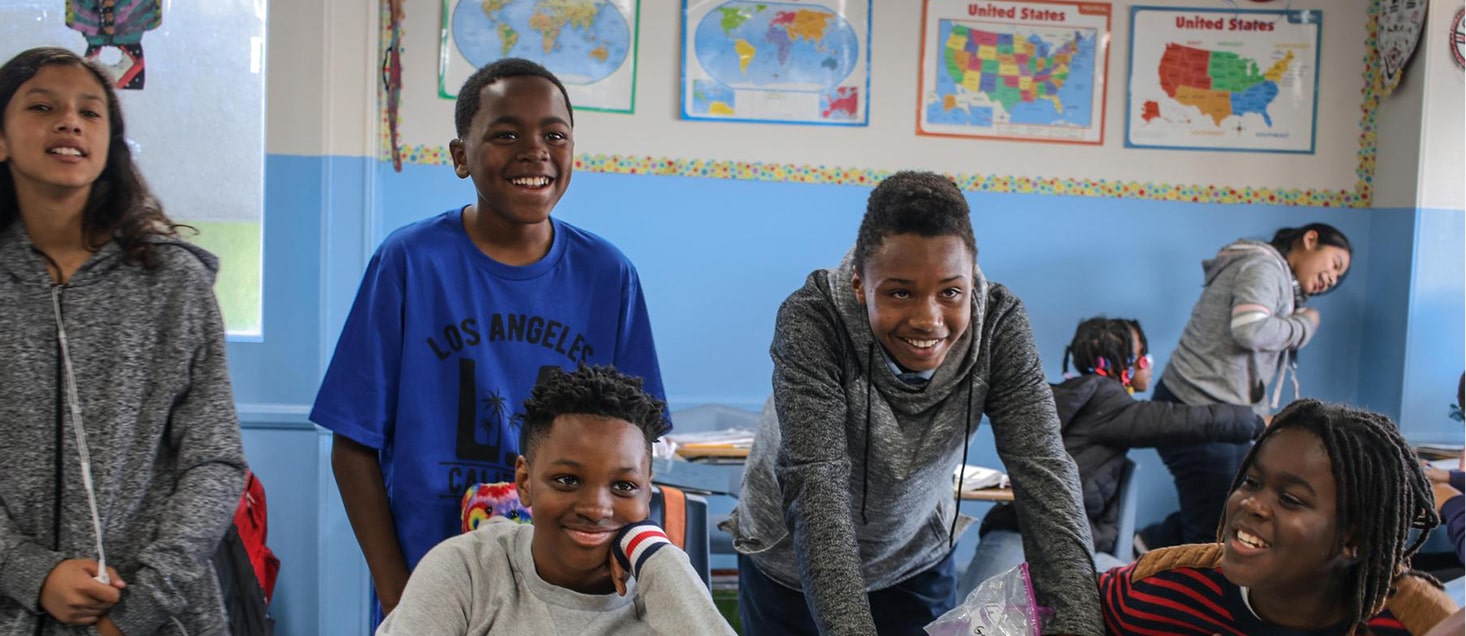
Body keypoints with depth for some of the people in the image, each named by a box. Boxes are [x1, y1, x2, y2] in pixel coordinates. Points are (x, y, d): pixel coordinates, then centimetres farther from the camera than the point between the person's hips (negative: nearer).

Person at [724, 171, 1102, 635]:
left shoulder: (998, 323, -22)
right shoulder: (811, 320, -30)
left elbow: (1043, 471, -29)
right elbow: (816, 485, -38)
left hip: (918, 558, 2)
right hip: (793, 560, -2)